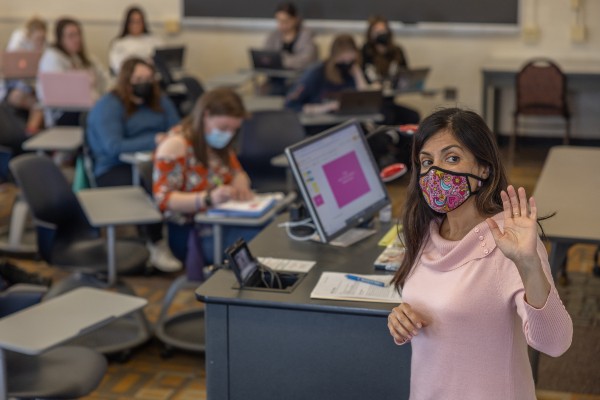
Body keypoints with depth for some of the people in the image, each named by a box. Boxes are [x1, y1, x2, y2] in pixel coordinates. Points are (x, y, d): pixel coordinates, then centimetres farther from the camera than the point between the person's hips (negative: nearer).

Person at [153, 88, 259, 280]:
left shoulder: (219, 143, 10)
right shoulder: (175, 145, -13)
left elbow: (237, 173, 21)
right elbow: (163, 199, -19)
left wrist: (241, 186, -6)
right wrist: (208, 198, -34)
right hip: (190, 233, -8)